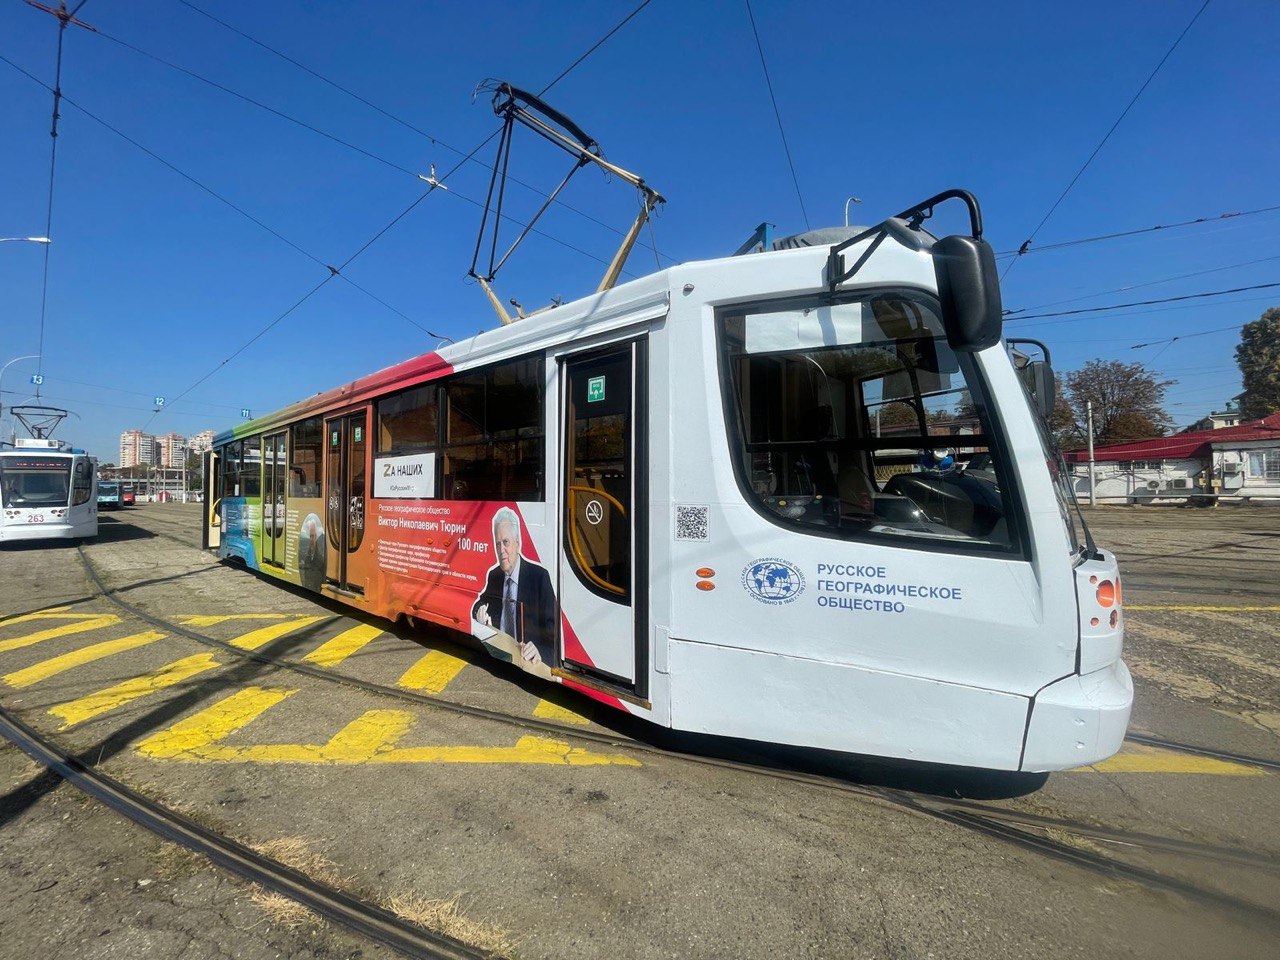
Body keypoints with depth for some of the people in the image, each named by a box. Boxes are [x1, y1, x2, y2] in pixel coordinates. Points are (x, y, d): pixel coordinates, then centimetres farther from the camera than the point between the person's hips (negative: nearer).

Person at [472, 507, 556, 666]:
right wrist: (480, 614, -6)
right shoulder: (493, 575, 8)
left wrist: (541, 652, -28)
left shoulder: (539, 576, -7)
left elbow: (552, 627, -10)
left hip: (529, 663, -3)